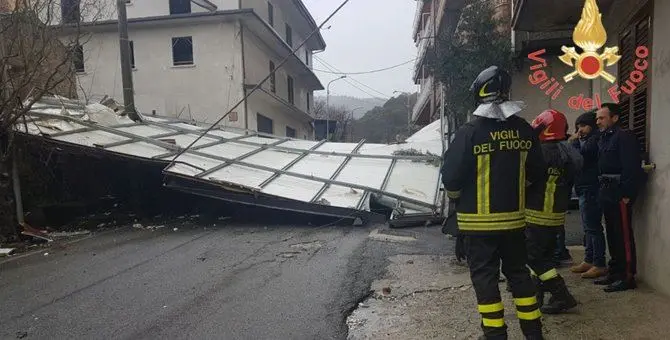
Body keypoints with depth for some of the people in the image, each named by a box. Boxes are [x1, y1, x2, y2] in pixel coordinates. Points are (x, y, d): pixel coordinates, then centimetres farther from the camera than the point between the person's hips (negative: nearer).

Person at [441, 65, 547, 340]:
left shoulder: (470, 131, -15)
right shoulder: (524, 130, 0)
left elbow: (451, 178, -14)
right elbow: (537, 174, 8)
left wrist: (455, 196, 7)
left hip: (478, 221, -5)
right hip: (514, 218, 5)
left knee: (485, 277, 6)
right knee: (518, 272, 19)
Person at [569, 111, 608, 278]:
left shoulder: (596, 139, -10)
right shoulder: (588, 139, 20)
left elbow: (580, 156, -18)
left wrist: (574, 142, -4)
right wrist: (576, 141, 3)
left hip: (591, 190, -10)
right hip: (585, 190, 10)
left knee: (593, 227, -8)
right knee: (589, 228, 13)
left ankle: (600, 264, -4)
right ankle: (589, 260, 20)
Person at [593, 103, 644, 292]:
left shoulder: (624, 137, -11)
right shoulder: (604, 139, 17)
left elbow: (631, 168, -19)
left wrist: (626, 195, -21)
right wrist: (603, 191, 13)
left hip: (620, 194, -10)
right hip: (608, 193, 10)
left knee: (624, 236, -5)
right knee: (612, 234, 15)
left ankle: (627, 276, 2)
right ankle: (615, 272, 24)